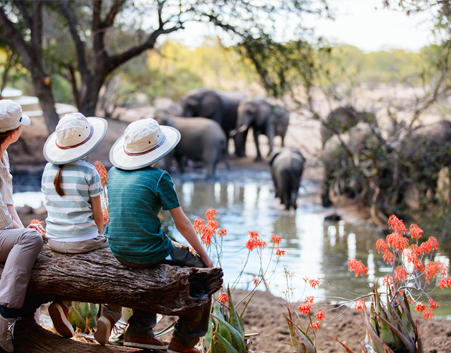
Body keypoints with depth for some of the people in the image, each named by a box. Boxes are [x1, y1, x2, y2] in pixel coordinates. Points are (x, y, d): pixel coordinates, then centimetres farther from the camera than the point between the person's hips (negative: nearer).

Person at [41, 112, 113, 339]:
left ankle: (62, 305, 13)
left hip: (54, 241, 5)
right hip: (83, 241, -5)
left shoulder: (48, 170, 2)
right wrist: (99, 235, 15)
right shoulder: (88, 172, -12)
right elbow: (97, 214, -6)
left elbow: (51, 207, 11)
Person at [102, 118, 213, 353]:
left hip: (118, 251, 7)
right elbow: (182, 224, -7)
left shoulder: (114, 173, 6)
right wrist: (203, 254, 5)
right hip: (149, 251, -7)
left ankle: (139, 331, 32)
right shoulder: (158, 178, -11)